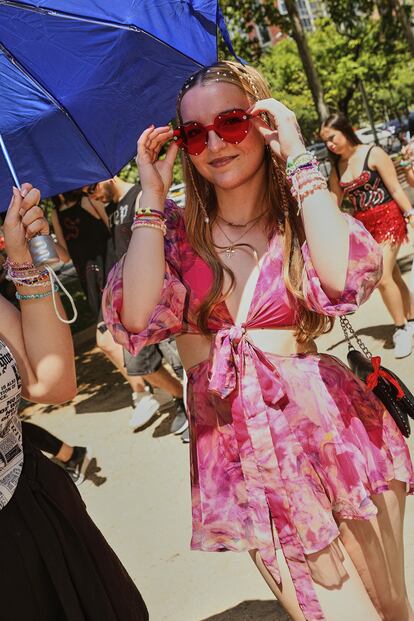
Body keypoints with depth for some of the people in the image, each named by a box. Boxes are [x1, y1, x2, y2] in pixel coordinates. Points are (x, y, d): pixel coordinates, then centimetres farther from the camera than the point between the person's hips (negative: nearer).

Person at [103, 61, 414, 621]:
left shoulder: (303, 215, 1)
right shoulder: (178, 231, 5)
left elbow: (347, 277, -22)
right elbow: (137, 317, -13)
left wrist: (299, 157, -15)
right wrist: (152, 196, -8)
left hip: (333, 432, 0)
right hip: (239, 448, 0)